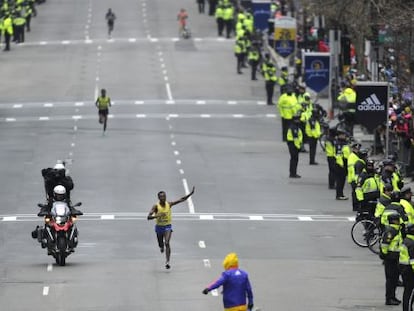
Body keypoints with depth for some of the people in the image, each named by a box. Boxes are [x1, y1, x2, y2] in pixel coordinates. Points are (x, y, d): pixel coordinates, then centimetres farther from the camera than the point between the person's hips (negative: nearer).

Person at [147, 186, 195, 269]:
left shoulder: (169, 204, -7)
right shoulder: (156, 206, -14)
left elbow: (181, 200, -2)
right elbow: (148, 217, -21)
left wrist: (190, 194, -10)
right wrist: (156, 216, -38)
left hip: (168, 226, 0)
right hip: (159, 227, 0)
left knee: (167, 243, -18)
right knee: (161, 244, 15)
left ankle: (167, 262, -23)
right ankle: (161, 247, 56)